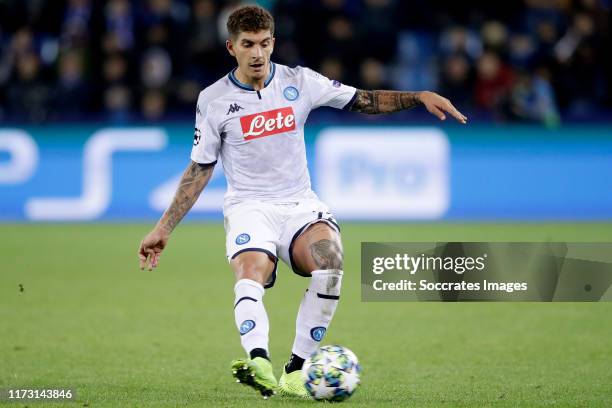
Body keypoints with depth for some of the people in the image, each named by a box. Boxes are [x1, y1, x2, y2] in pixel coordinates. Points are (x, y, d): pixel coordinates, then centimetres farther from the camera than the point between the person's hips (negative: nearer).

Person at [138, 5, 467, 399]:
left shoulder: (300, 82, 4)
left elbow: (362, 100, 10)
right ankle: (259, 362, -58)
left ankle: (297, 368, -26)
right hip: (249, 205, -1)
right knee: (250, 277, -34)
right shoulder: (214, 100, 2)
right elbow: (200, 169, 8)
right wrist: (164, 228, 4)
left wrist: (419, 97, -4)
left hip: (301, 204, 2)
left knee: (329, 262, -31)